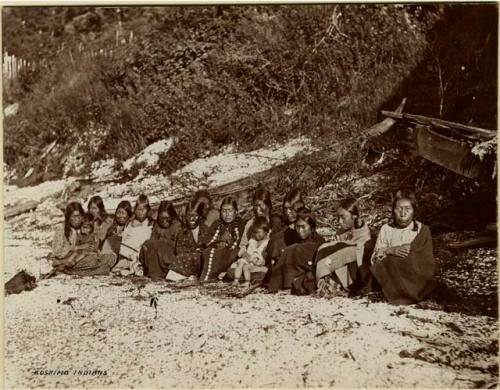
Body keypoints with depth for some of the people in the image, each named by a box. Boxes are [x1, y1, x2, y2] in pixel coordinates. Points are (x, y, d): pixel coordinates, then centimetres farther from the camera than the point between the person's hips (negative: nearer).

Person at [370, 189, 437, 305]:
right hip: (391, 277, 1)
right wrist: (389, 251, -17)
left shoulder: (422, 230, 6)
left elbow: (429, 264, -2)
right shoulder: (386, 229, 9)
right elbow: (374, 258, 2)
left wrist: (411, 252, -18)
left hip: (416, 277, -1)